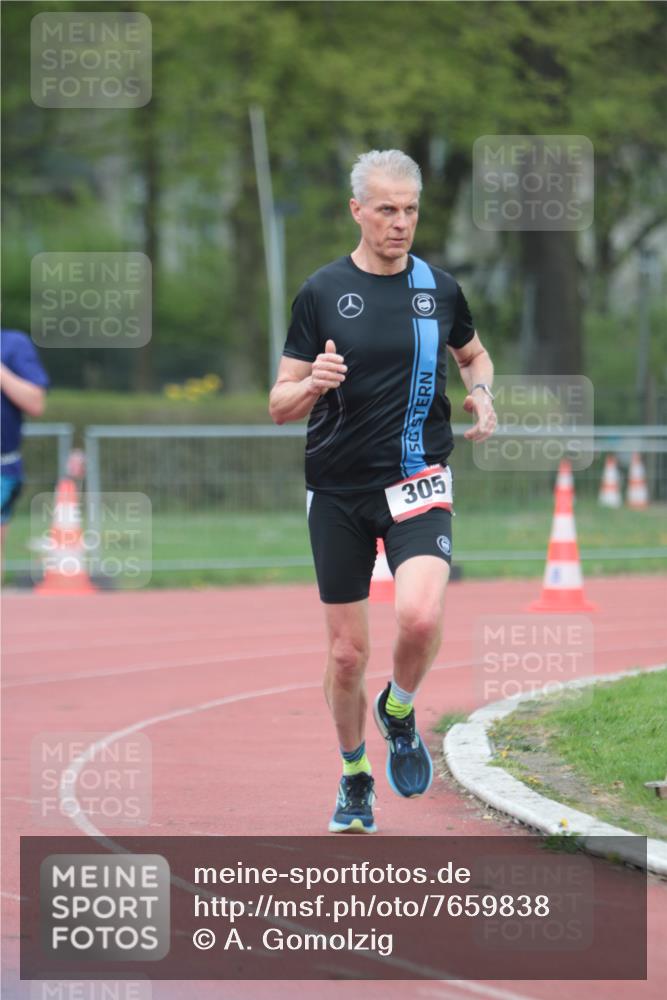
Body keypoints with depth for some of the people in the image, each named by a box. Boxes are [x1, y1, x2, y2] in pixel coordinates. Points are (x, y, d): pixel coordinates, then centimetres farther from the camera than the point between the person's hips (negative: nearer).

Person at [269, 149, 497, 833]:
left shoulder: (439, 288, 4)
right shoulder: (322, 293, -1)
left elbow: (473, 353, 25)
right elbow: (280, 406, 0)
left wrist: (481, 395, 3)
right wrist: (312, 384, -22)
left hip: (417, 482, 0)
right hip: (338, 491, 0)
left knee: (420, 615, -25)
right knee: (348, 653, 5)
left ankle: (398, 712, 7)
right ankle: (354, 780, 28)